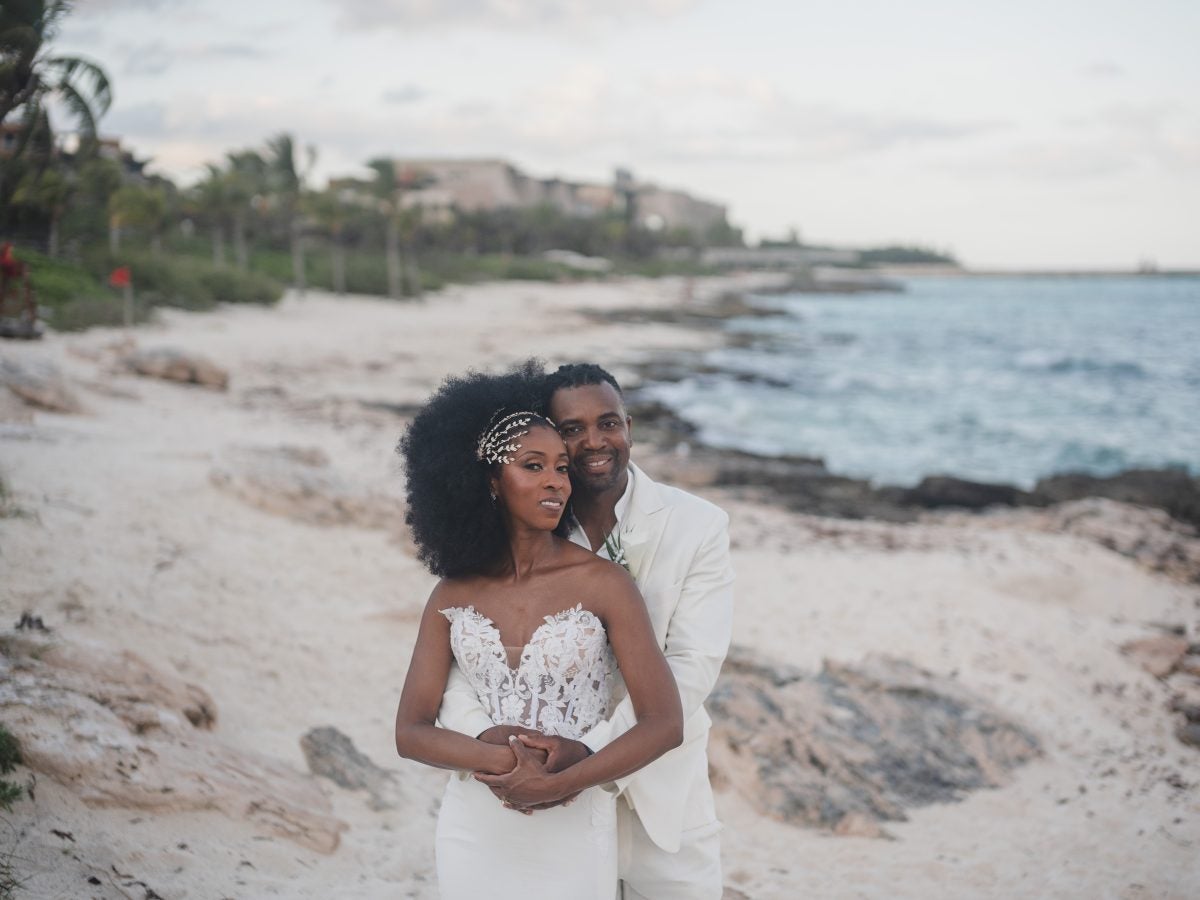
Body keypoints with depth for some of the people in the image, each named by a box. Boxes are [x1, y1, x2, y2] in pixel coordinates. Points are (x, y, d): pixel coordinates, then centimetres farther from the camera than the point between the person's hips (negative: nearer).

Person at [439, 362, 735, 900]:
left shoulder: (698, 526, -9)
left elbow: (692, 664, -17)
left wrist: (593, 750, -29)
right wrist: (480, 735, -28)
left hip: (661, 794, -1)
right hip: (549, 795, 1)